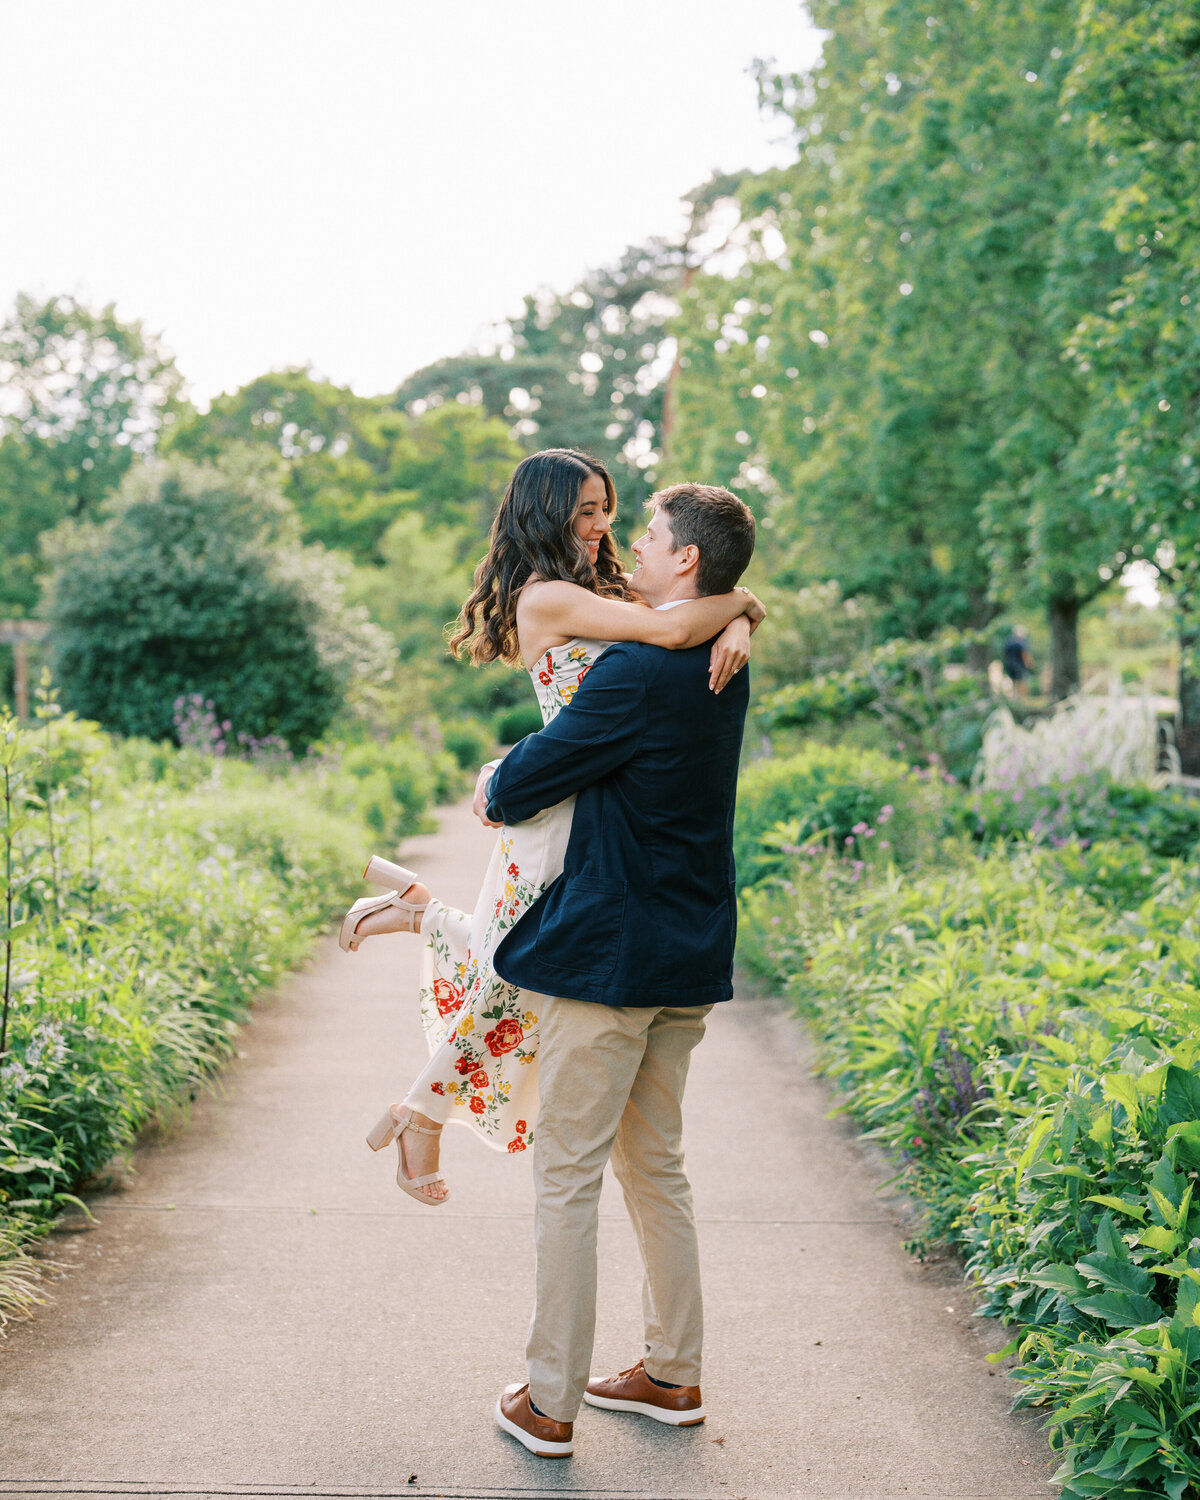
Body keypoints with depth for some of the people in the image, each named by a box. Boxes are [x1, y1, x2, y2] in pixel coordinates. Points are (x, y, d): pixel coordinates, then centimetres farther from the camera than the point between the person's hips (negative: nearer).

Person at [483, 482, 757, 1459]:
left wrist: (497, 789, 9)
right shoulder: (723, 669, 8)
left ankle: (549, 1404, 11)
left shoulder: (641, 671, -20)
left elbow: (524, 784, -12)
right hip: (689, 956, 9)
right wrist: (520, 770, 15)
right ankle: (674, 1374, 28)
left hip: (610, 955, -9)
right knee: (655, 1166, 19)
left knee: (568, 1177, 2)